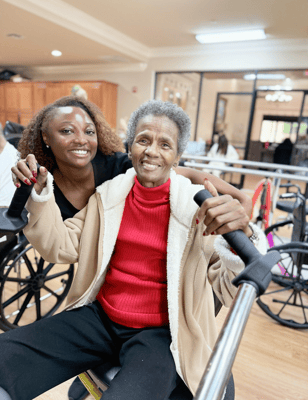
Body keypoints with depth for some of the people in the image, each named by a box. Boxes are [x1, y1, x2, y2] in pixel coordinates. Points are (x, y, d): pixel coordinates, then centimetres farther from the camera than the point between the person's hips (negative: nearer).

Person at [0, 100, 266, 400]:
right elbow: (61, 247, 1)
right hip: (100, 316, 4)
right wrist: (39, 194, -12)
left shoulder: (200, 207, -11)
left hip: (160, 332, -2)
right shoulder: (109, 194, 1)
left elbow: (232, 289, -16)